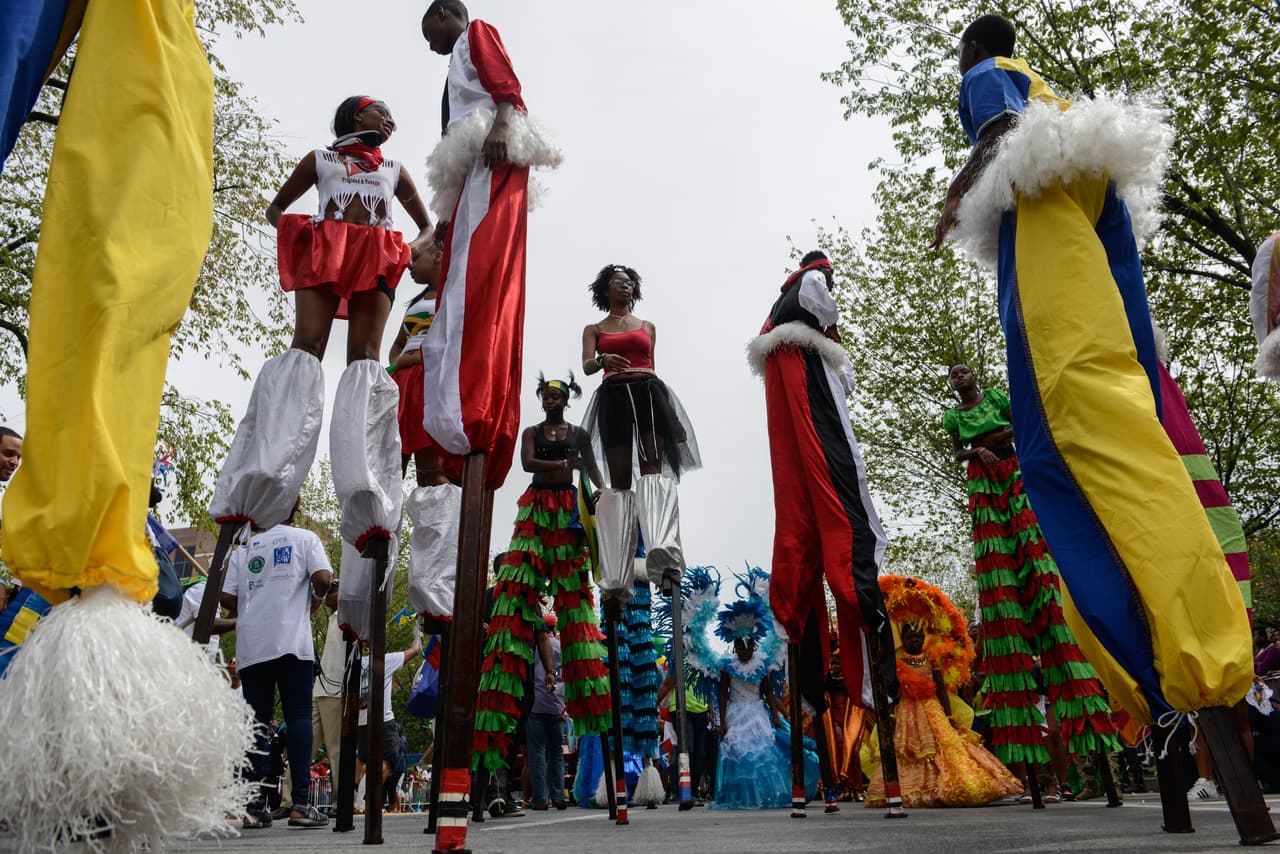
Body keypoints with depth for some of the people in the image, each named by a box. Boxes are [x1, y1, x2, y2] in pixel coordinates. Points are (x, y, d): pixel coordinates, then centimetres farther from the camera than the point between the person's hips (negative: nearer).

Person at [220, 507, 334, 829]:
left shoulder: (243, 549, 15)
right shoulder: (304, 538, 7)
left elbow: (227, 598, 5)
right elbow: (323, 578, -8)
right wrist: (315, 599, 12)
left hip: (250, 646, 3)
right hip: (292, 642, -3)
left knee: (256, 720, 6)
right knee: (298, 715, -2)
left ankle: (254, 806, 4)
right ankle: (300, 803, -8)